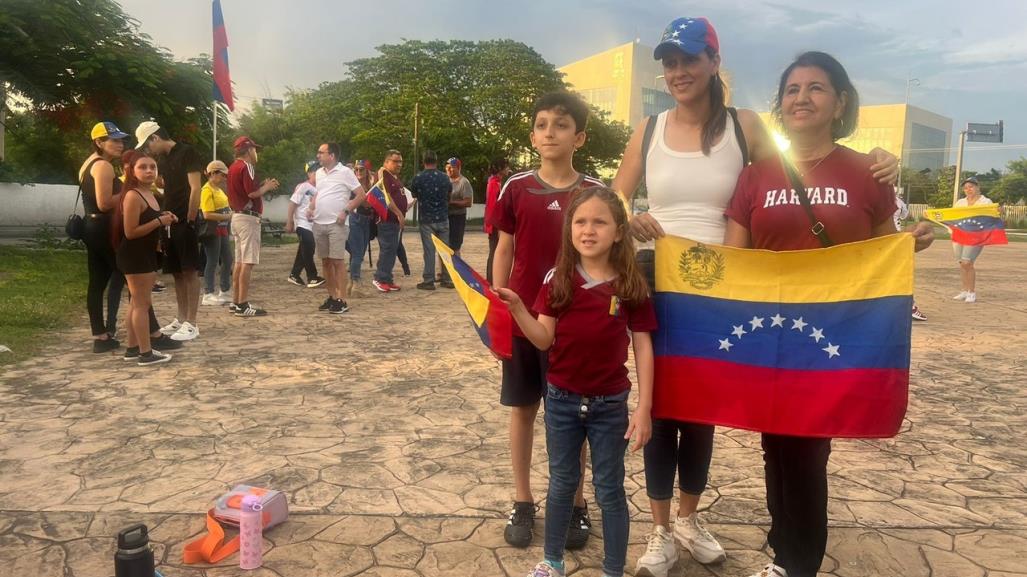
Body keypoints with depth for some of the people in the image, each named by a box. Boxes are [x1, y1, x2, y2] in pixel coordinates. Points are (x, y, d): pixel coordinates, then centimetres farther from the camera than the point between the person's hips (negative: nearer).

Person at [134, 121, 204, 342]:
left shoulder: (187, 153, -9)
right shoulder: (163, 159, 17)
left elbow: (195, 189, -14)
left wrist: (190, 220, -15)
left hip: (184, 223, -8)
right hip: (169, 223, 8)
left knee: (189, 272, -5)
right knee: (177, 273, 11)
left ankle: (191, 324, -2)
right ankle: (181, 319, 18)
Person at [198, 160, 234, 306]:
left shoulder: (218, 189, 15)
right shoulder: (207, 190, -13)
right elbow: (207, 215, -20)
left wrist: (231, 213, 9)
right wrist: (227, 217, -19)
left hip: (222, 229, 10)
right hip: (212, 230, -10)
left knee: (228, 260, 13)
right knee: (213, 262, -4)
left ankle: (224, 292, 24)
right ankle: (208, 295, 4)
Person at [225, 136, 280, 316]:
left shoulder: (233, 167, 17)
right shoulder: (246, 166, -12)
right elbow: (252, 192, -21)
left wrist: (262, 185, 16)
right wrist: (267, 187, -4)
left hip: (237, 216, 10)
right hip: (248, 217, -10)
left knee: (239, 261, 14)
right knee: (248, 262, -9)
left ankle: (235, 302, 18)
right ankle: (243, 305, -10)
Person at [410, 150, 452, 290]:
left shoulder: (418, 178, -7)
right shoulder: (444, 177, 0)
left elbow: (413, 194, 9)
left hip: (426, 219, -2)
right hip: (443, 218, 2)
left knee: (429, 250, 0)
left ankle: (428, 281, 1)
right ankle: (447, 279, 16)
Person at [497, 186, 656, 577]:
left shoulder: (631, 286, -8)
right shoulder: (558, 280, -5)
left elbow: (642, 347, -5)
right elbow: (544, 339, -6)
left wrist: (644, 409, -8)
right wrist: (517, 308, -23)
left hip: (610, 404, -1)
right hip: (561, 399, 2)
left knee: (609, 491, 11)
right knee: (562, 482, 18)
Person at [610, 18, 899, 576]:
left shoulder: (744, 126, 1)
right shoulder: (648, 129, 3)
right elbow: (614, 204, 5)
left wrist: (875, 171, -16)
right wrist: (630, 222, -18)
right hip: (656, 280, 0)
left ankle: (688, 519, 34)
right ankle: (660, 531, 22)